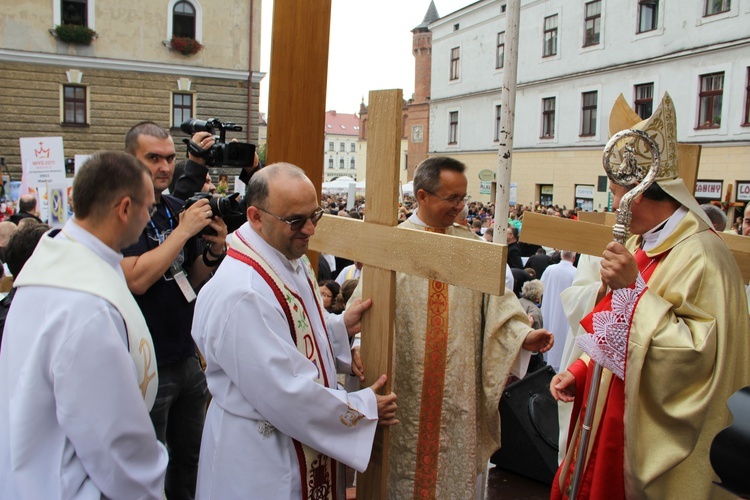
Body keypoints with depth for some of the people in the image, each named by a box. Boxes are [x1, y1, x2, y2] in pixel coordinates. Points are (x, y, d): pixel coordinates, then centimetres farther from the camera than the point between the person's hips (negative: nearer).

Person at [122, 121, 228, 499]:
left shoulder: (176, 208, 6)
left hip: (186, 356, 7)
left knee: (191, 458, 21)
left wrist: (215, 251, -7)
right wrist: (184, 230, -23)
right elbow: (136, 279, -25)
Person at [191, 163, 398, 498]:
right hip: (261, 458, -8)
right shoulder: (242, 293, -30)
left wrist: (341, 326, -6)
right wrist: (364, 408, -16)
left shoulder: (293, 260, -1)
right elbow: (285, 394, -28)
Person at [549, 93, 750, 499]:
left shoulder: (701, 256, -20)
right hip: (609, 415, 8)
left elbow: (697, 356, -26)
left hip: (651, 434, -8)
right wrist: (579, 372, 4)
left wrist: (634, 289, -28)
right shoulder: (641, 245, 9)